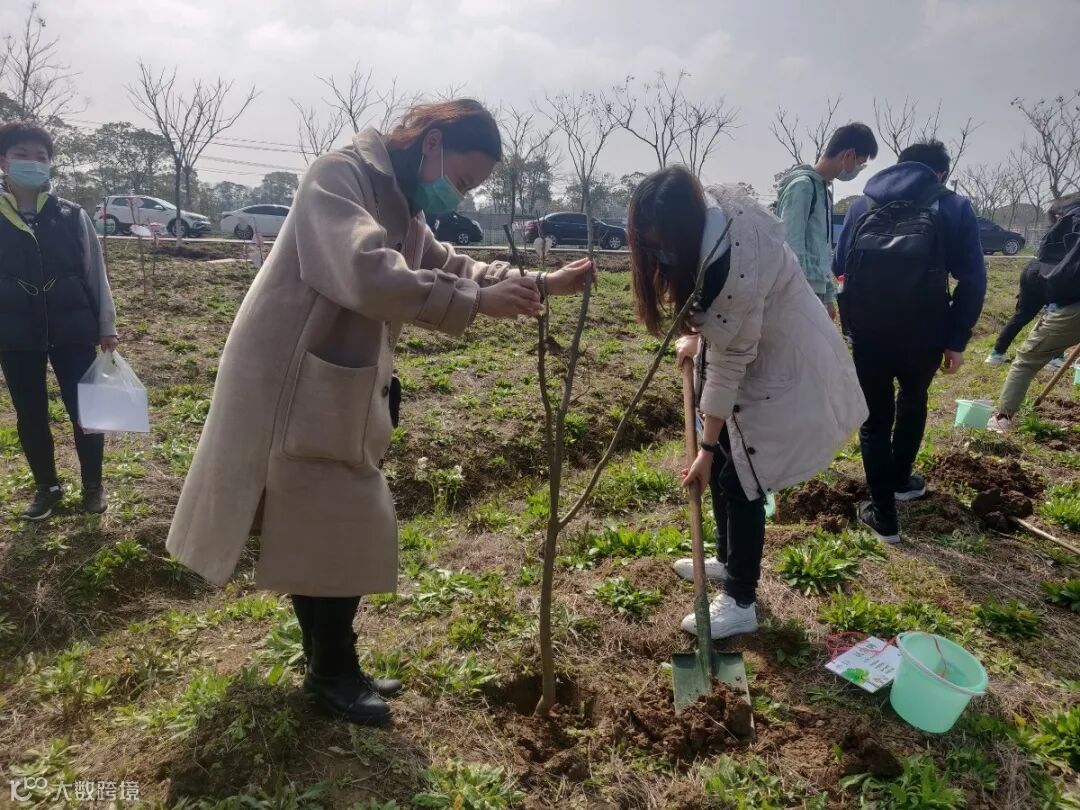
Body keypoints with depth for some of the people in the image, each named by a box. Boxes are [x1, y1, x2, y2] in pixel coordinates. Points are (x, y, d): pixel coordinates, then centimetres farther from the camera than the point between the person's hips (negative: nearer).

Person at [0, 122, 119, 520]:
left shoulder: (73, 216, 0)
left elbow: (96, 273, 4)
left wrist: (107, 326, 3)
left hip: (72, 331, -1)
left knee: (84, 410, 3)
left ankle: (92, 485, 22)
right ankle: (46, 486, 29)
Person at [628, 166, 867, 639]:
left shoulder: (733, 267, -37)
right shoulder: (706, 211, -12)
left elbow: (728, 363, -29)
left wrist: (708, 447, -21)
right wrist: (695, 334, 1)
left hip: (776, 364, -9)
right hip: (742, 342, 9)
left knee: (740, 479, -4)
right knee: (724, 467, 16)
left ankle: (740, 602, 10)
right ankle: (728, 559, 35)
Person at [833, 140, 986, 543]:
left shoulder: (862, 204, 13)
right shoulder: (954, 207, 5)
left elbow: (838, 267, 13)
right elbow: (972, 280, -1)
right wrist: (957, 340, 3)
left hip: (866, 331, 1)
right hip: (922, 332, -1)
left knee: (875, 417, 12)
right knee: (912, 401, 27)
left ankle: (883, 516, 16)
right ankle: (901, 481, 45)